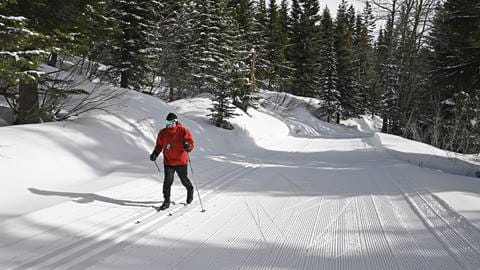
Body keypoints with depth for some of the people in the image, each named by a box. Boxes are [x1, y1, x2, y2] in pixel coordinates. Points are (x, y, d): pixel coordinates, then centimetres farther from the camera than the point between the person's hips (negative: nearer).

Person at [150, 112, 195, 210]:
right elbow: (159, 145, 12)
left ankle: (190, 190, 44)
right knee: (167, 181, -6)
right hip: (168, 162, 2)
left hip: (181, 161, -2)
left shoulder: (183, 131, -10)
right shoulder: (163, 133, 1)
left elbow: (191, 142, -11)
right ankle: (166, 201, 6)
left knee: (184, 180, 14)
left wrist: (188, 146, -33)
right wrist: (155, 154, -3)